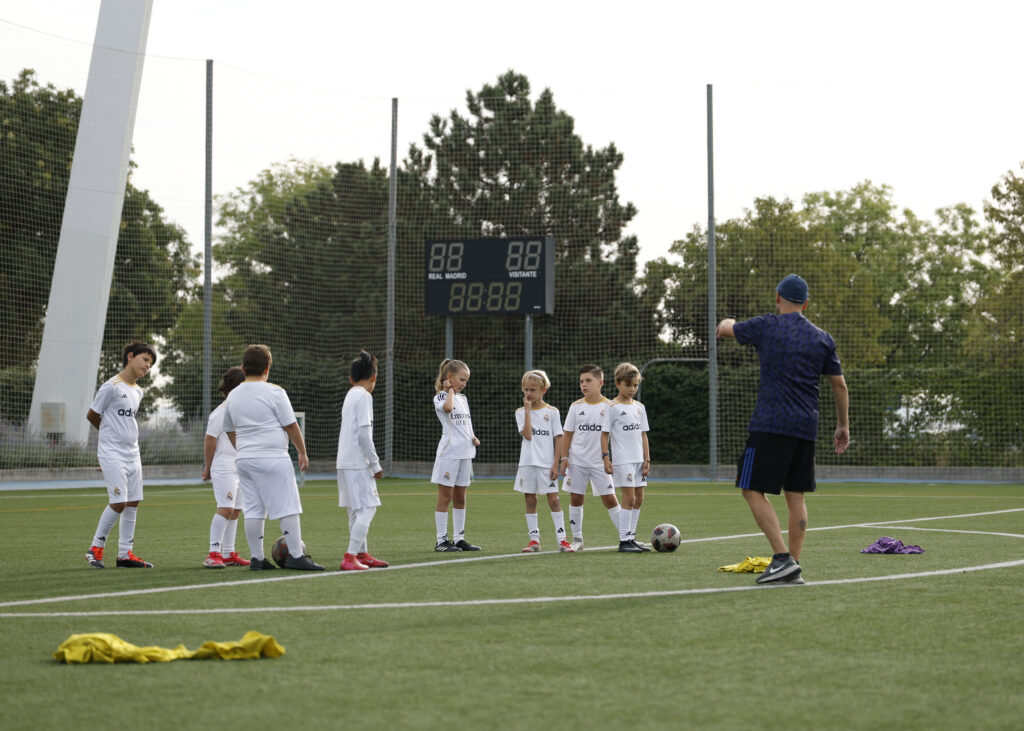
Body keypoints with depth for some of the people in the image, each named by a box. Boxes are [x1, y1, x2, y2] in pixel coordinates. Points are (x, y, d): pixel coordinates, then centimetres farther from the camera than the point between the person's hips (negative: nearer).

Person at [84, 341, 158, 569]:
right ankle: (96, 548, 2)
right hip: (112, 454, -8)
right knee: (118, 503, -12)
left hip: (132, 454, 8)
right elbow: (92, 415, -3)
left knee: (133, 503, 5)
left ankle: (125, 554, 10)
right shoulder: (112, 386, -10)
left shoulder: (138, 391, 14)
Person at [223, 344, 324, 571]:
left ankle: (257, 558, 7)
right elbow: (291, 425, -6)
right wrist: (302, 452, 4)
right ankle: (296, 555, -6)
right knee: (288, 507, -3)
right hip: (272, 458, -6)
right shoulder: (274, 392, -7)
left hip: (244, 459, 6)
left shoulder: (233, 396, 12)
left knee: (252, 510, 7)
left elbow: (230, 430, 22)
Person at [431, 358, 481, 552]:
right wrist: (450, 390, -12)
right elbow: (448, 407, -29)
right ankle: (441, 540, -1)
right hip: (448, 452, -7)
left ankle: (459, 538, 16)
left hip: (465, 453, 7)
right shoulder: (440, 397, -6)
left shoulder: (463, 398, 17)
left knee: (460, 497, 11)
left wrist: (473, 437, 6)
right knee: (445, 496, -4)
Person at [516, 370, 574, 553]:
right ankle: (534, 539, 12)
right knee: (530, 500, 6)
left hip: (547, 464, -2)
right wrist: (528, 410, -10)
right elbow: (527, 435, -10)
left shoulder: (552, 412, 2)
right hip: (527, 462, 2)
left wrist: (556, 464, -6)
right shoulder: (521, 412, 5)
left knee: (553, 499, -5)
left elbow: (558, 439, 1)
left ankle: (561, 539, -4)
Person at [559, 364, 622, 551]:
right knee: (576, 498, 3)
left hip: (599, 463, -2)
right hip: (577, 461, 2)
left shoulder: (608, 406, -1)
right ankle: (577, 539, 12)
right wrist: (564, 458, 0)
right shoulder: (576, 407, 5)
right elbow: (568, 434, 8)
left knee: (609, 498, -5)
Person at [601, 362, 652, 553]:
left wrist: (647, 459, 9)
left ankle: (631, 537, 16)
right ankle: (624, 541, -8)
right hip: (622, 460, -7)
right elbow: (605, 433, -5)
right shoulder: (613, 407, -5)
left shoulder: (639, 407, 13)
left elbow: (643, 435, 15)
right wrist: (606, 457, -14)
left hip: (638, 459, 7)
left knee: (638, 499, 8)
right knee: (629, 498, -11)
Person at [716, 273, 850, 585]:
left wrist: (727, 321, 40)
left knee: (753, 489, -3)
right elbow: (839, 385, 15)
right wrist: (843, 425, 24)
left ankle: (783, 558, -14)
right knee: (796, 495, 9)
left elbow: (724, 329, 16)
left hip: (770, 424, -5)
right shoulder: (823, 339, 11)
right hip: (806, 427, 5)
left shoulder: (766, 327, -1)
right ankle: (793, 567, 7)